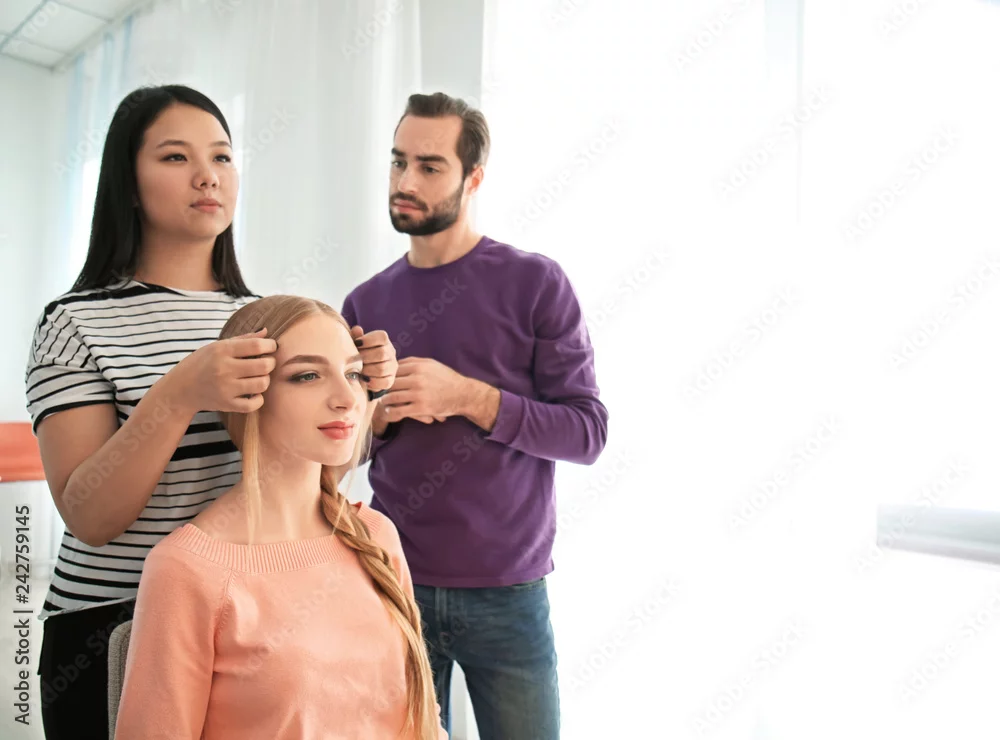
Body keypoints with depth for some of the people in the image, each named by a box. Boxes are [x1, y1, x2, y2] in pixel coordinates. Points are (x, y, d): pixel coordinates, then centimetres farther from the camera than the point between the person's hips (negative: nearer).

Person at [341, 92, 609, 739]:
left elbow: (588, 431, -9)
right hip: (395, 583, 3)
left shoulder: (536, 283, -6)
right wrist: (378, 414, -10)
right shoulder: (366, 303, 5)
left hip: (507, 591, -2)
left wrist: (466, 396, -20)